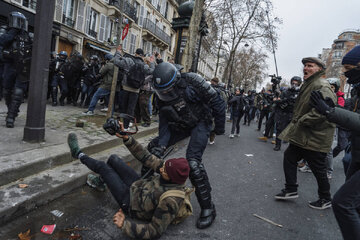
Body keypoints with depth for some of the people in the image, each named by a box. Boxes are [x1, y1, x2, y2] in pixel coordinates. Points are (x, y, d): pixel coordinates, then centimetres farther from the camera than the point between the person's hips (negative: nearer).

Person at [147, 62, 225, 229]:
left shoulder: (191, 82, -26)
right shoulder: (162, 96, -8)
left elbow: (217, 102, -18)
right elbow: (164, 122, -7)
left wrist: (219, 128, -9)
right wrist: (161, 145, -21)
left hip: (200, 123, -6)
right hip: (181, 125, 6)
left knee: (193, 162, -23)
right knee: (153, 147, 1)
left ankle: (208, 208, -6)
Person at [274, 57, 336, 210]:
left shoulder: (322, 86, -17)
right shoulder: (307, 85, 16)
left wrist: (302, 121, -21)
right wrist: (295, 121, 15)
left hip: (315, 137, -10)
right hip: (301, 134, 10)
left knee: (318, 169, 5)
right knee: (289, 157, 13)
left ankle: (326, 200, 26)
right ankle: (291, 190, 25)